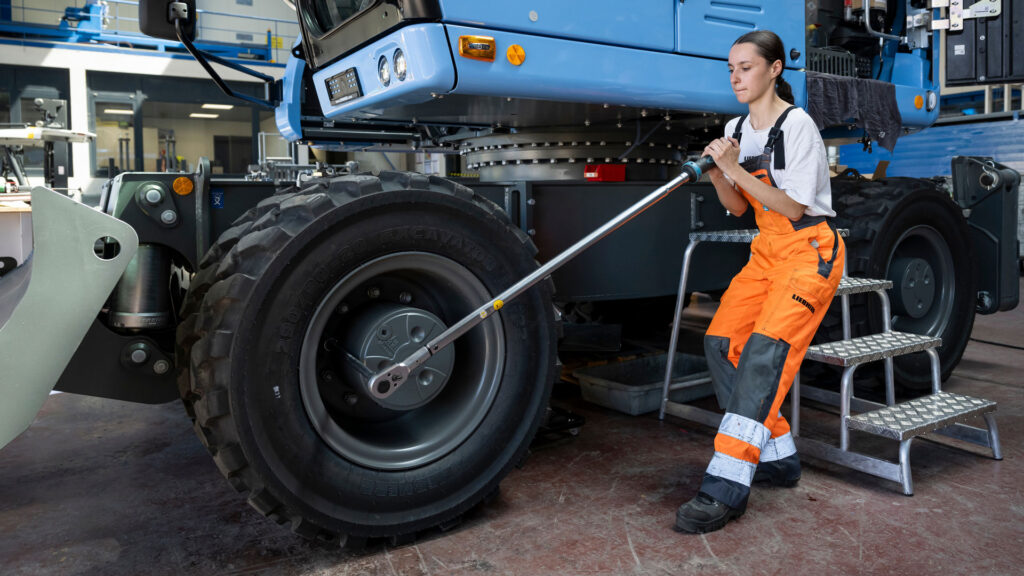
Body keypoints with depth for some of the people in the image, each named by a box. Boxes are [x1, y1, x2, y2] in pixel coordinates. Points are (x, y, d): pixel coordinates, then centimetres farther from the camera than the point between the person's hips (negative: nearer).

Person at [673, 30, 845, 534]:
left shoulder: (798, 126, -13)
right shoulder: (736, 129, 9)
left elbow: (794, 208, -17)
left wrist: (736, 169, -23)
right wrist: (716, 174, -8)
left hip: (811, 252, -8)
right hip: (767, 251, 8)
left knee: (765, 350, -22)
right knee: (720, 342, -4)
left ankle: (726, 487, -25)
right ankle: (776, 456, 9)